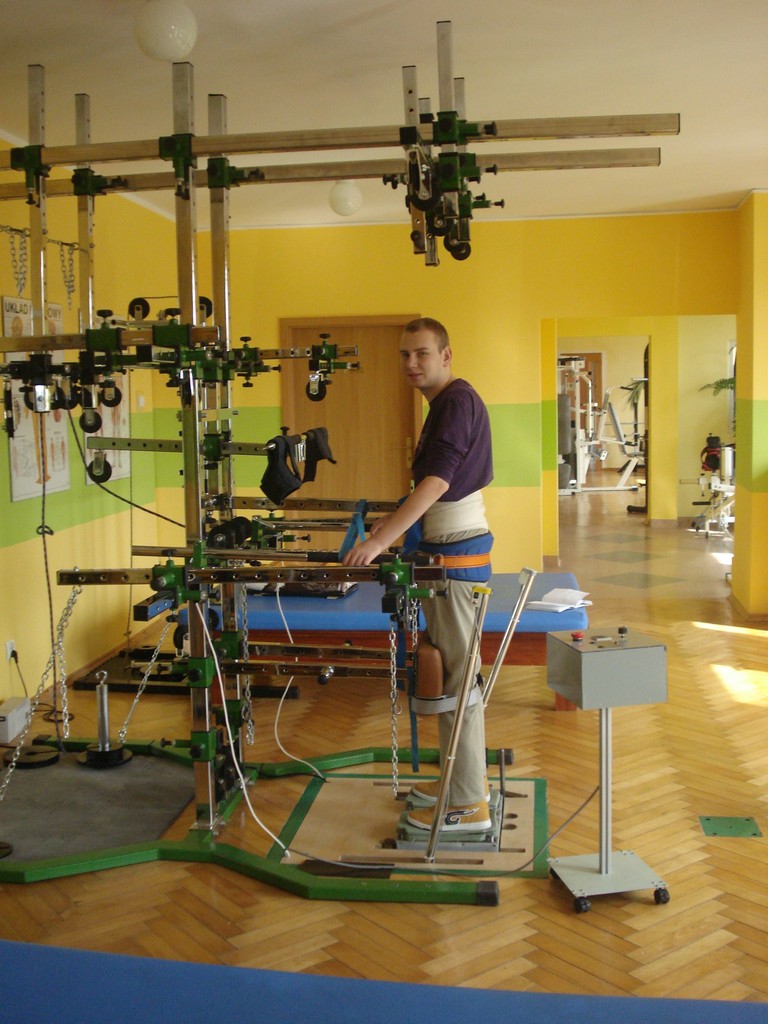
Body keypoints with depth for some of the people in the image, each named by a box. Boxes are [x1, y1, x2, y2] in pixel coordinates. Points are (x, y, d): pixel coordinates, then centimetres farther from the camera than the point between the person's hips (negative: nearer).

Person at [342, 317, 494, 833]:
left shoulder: (459, 400, -15)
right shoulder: (445, 404, 16)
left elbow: (437, 481, -27)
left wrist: (381, 541, -32)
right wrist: (396, 521, 18)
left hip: (458, 553, -10)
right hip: (446, 548, 10)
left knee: (457, 678, -4)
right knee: (449, 670, 16)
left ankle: (467, 804, 4)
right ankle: (462, 776, 29)